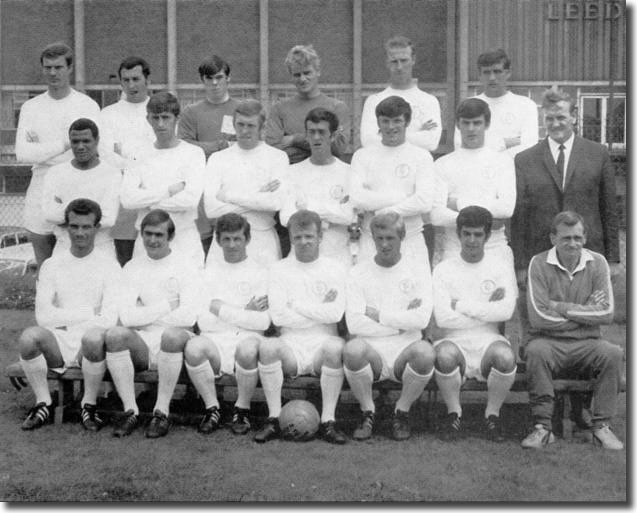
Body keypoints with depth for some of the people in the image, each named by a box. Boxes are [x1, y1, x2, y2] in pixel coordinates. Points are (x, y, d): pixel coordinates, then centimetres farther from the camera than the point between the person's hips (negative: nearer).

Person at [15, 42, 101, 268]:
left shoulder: (88, 106, 1)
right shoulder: (31, 108, 8)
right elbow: (22, 153, -3)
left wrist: (40, 149, -8)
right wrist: (64, 144, -11)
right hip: (41, 193, 3)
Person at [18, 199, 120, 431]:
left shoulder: (109, 266, 3)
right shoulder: (52, 265, 10)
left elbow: (109, 319, -7)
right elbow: (43, 316, -2)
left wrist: (66, 319, -10)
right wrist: (88, 313, -7)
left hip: (90, 341, -2)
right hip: (59, 342, 2)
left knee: (93, 337, -37)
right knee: (29, 337, -29)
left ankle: (89, 405, -12)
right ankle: (43, 404, -8)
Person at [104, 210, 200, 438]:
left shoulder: (185, 267, 3)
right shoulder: (132, 267, 12)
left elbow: (188, 317, -12)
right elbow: (127, 317, -2)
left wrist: (144, 316, -4)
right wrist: (166, 306, -5)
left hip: (174, 342, -3)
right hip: (141, 345, 3)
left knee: (172, 334, -37)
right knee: (114, 334, -28)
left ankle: (162, 411, -24)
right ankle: (130, 410, -20)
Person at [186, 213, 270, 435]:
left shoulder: (260, 272, 9)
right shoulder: (211, 272, 17)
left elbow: (263, 322, -5)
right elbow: (203, 322, 5)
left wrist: (223, 310, -3)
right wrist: (244, 313, -1)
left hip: (247, 337, -2)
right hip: (216, 340, 2)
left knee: (247, 349, -37)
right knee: (193, 346, -31)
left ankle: (243, 409, -10)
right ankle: (212, 408, -11)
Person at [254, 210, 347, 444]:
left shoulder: (334, 269, 10)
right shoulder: (279, 269, 11)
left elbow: (336, 313, -6)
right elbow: (278, 316, -2)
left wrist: (296, 305, -4)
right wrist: (320, 309, -3)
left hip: (322, 342, -1)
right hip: (291, 344, 1)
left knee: (334, 346, -35)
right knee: (267, 346, -31)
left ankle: (328, 421, -24)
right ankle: (273, 419, -20)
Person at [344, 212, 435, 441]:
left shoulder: (418, 270, 6)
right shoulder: (358, 273, 5)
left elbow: (422, 319, -9)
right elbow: (354, 324, -8)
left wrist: (377, 315, -7)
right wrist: (401, 322, -9)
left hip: (405, 350, 0)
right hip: (372, 352, 0)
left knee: (425, 351, -33)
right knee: (353, 348, -34)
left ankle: (402, 411, -5)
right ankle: (367, 412, -7)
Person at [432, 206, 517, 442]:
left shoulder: (501, 268, 9)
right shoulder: (443, 269, 6)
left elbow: (506, 310, -9)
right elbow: (443, 317, -8)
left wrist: (460, 305, -7)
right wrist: (486, 309, -6)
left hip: (489, 342, 1)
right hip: (455, 341, -1)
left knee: (505, 356, -33)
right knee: (445, 354, -35)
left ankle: (492, 414, -5)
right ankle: (454, 414, -8)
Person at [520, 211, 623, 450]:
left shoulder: (597, 263, 3)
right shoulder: (539, 264, -5)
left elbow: (607, 314, -7)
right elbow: (539, 318, -15)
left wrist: (561, 308, -11)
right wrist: (587, 313, -9)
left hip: (587, 343, 2)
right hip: (550, 341, -2)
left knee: (613, 353, -27)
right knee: (536, 351, -34)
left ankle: (602, 426, -13)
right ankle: (542, 427, -22)